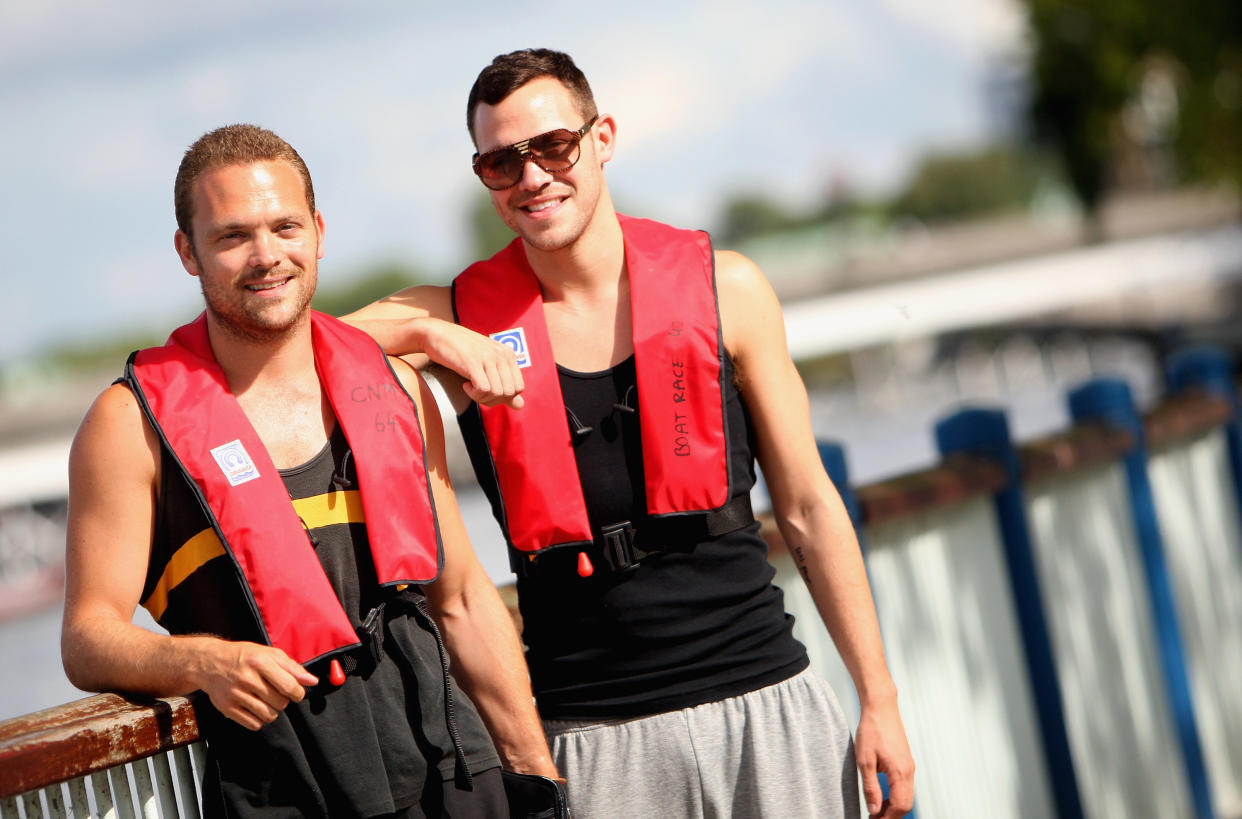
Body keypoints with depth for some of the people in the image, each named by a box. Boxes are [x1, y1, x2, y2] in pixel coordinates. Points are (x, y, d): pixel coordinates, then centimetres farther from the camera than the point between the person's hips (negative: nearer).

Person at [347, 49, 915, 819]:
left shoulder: (723, 287, 3)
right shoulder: (461, 320, 2)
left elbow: (807, 507, 6)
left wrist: (881, 699, 3)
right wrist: (430, 336, -19)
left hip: (767, 705, 1)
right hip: (593, 743, 0)